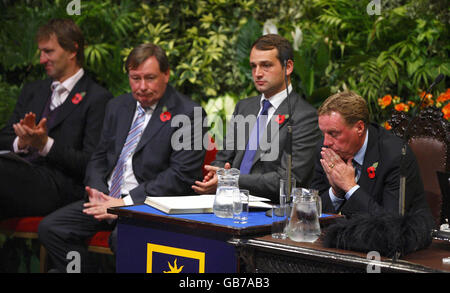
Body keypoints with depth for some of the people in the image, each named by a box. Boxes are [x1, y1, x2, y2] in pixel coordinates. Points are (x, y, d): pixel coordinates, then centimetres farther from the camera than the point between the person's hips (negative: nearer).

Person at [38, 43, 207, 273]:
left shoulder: (188, 114, -7)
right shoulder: (117, 106, 16)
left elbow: (182, 175, -13)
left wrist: (127, 203, -17)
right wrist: (97, 191, -4)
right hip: (107, 198, 7)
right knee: (50, 228, -10)